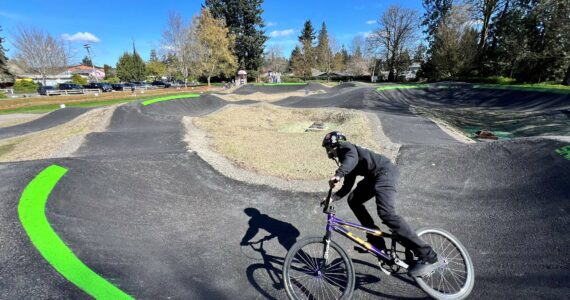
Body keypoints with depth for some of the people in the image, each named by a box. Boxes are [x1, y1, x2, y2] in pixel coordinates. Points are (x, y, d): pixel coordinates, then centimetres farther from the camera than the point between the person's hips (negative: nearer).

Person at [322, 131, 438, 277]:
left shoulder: (345, 147, -2)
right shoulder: (345, 159, 23)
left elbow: (352, 158, -28)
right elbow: (347, 187, 19)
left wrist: (338, 174, -42)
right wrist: (332, 198, 6)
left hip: (385, 172, -10)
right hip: (375, 176, 10)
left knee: (386, 213, -21)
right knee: (353, 200, 10)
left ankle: (427, 256, -15)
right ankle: (376, 240, 13)